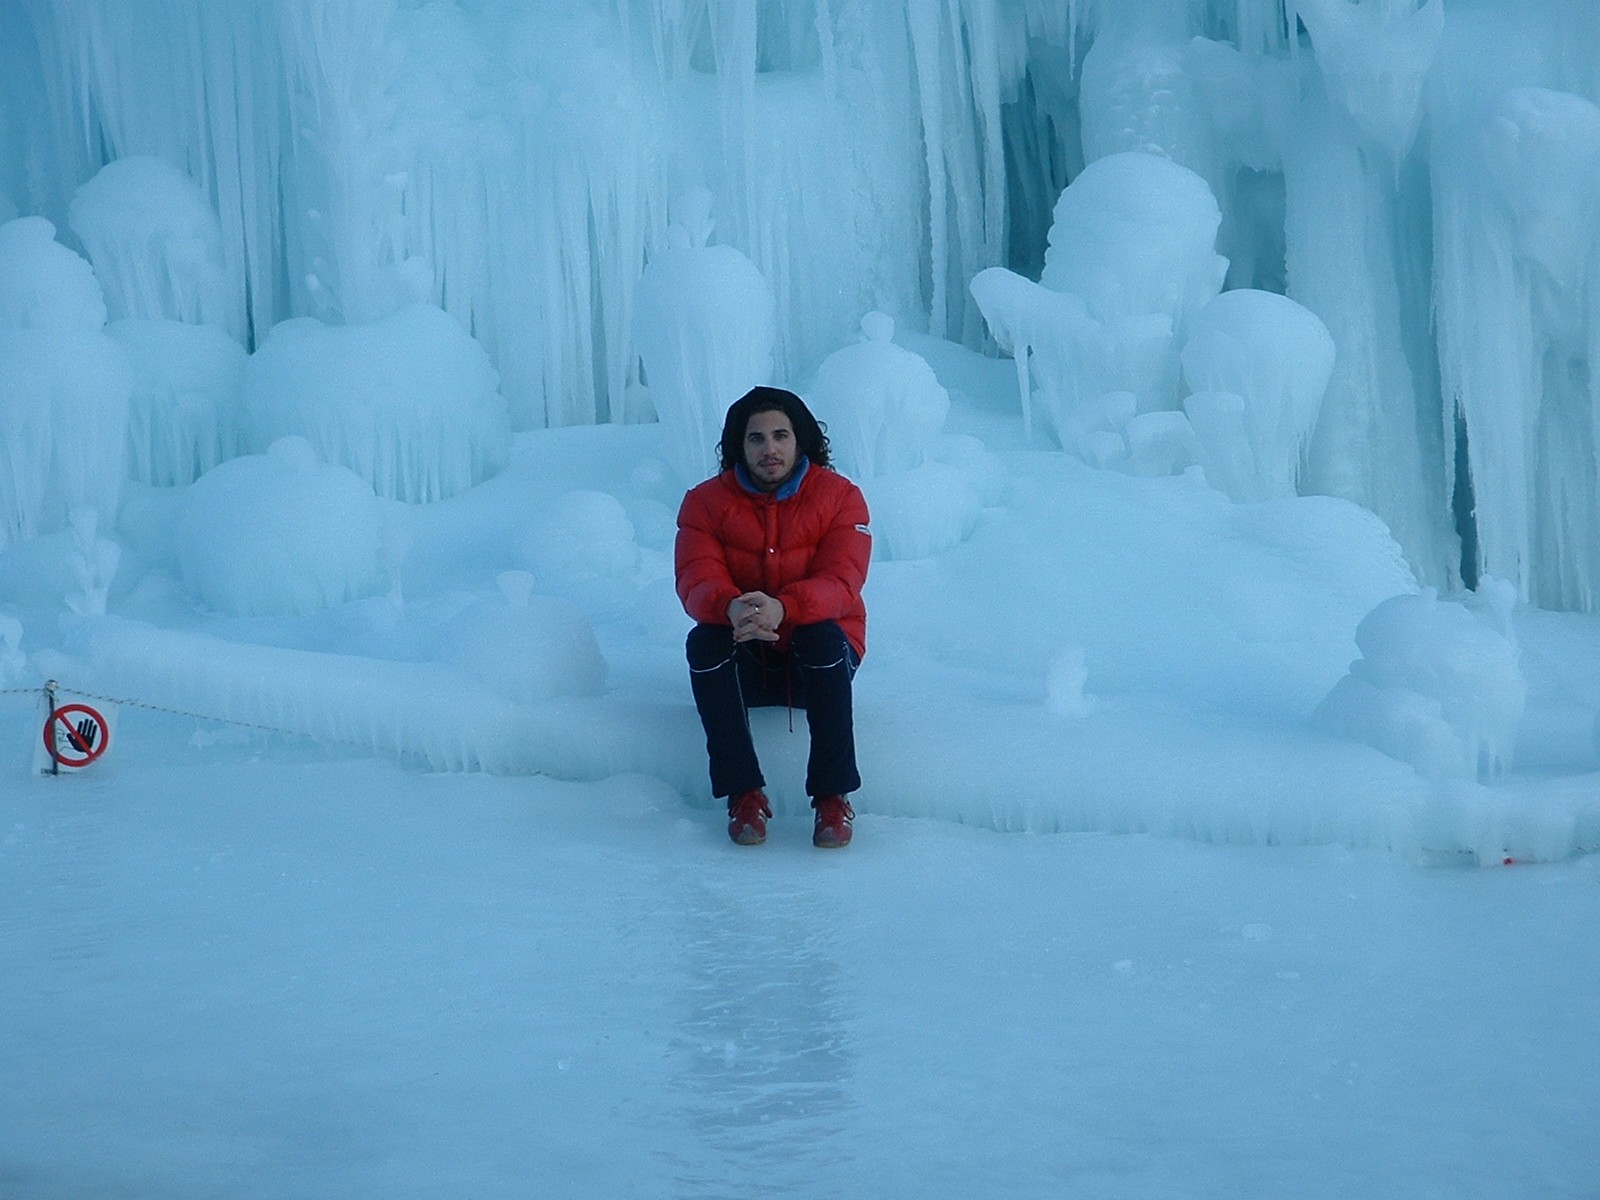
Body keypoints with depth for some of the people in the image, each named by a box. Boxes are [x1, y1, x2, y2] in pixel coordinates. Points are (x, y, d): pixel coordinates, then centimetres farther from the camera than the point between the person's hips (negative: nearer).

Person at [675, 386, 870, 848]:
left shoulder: (839, 496, -6)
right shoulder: (706, 501, -2)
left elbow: (842, 583, -20)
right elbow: (696, 582, -15)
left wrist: (782, 608, -42)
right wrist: (731, 608, -41)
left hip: (818, 659, -1)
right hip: (743, 664, 1)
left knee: (823, 635, -34)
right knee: (703, 640, -30)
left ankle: (833, 797, -29)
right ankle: (744, 793, -26)